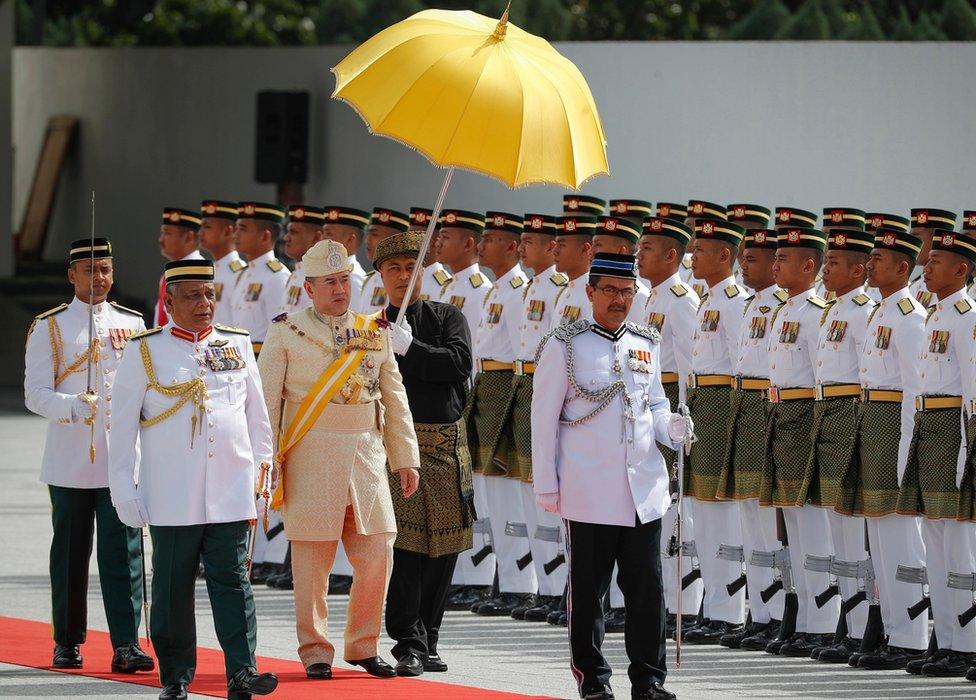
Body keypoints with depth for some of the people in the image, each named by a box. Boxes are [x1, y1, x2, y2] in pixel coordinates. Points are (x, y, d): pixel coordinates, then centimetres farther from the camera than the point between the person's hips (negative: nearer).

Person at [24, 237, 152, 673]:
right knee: (70, 551, 6)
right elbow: (36, 393, -3)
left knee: (122, 550, -7)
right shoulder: (49, 328, 3)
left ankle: (126, 645, -10)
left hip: (121, 457, 1)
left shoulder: (132, 324, 11)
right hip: (69, 460, -1)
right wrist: (74, 406, -20)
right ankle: (68, 642, 16)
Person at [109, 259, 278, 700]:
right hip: (171, 496, -1)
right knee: (173, 588, 4)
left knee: (232, 581, -5)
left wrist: (261, 469, 14)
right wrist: (123, 488, 0)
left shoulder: (238, 345, 10)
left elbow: (257, 415, 17)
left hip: (231, 494, 1)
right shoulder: (144, 351, 2)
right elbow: (122, 425, 3)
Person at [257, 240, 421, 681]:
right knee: (312, 560, -1)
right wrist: (265, 461, -9)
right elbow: (267, 400, -2)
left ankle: (364, 645, 15)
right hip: (310, 457, -3)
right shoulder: (286, 333, 1)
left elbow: (394, 398, 14)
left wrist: (405, 458, 9)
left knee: (377, 554, 0)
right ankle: (315, 652, 9)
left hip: (366, 452, 3)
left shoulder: (374, 333, 11)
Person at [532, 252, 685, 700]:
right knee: (588, 588, 3)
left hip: (644, 489, 4)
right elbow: (544, 419, -1)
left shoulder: (646, 345, 12)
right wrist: (546, 486, -4)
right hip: (589, 491, -4)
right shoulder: (565, 346, -2)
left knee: (646, 586, 3)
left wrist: (671, 427, -2)